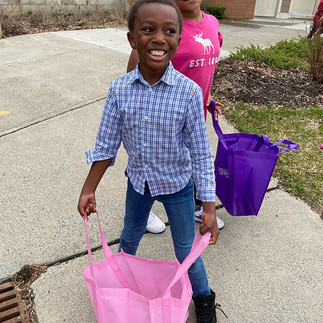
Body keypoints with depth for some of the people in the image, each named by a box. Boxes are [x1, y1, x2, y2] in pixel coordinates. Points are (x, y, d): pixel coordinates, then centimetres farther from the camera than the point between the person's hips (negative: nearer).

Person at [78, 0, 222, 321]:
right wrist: (88, 190, -5)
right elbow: (106, 145, -7)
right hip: (138, 180, 3)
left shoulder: (189, 92, -23)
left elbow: (201, 153, -16)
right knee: (130, 235, 27)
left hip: (177, 183, -2)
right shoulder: (119, 89, -16)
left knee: (186, 250, 13)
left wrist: (209, 207, -16)